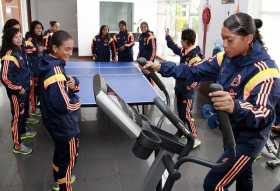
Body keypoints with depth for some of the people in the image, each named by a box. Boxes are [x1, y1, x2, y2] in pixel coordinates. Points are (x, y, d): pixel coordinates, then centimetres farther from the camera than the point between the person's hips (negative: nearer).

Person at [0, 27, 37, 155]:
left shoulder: (19, 51, 4)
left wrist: (28, 80, 12)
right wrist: (18, 88, -18)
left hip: (24, 89, 8)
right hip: (16, 92, -8)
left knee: (24, 112, 24)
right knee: (17, 116, 3)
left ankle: (23, 132, 46)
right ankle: (17, 145, 16)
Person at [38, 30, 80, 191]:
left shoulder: (52, 64, 0)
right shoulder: (55, 70, -28)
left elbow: (68, 83, 8)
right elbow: (64, 105, -33)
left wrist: (74, 83, -15)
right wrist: (76, 101, -14)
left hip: (56, 122, 10)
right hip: (64, 125, -10)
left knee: (60, 151, 28)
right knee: (69, 157, 11)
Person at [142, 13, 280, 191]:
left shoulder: (264, 70, -27)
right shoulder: (226, 58, -6)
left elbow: (265, 115, -37)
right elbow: (195, 71, -2)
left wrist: (235, 107, -58)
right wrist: (160, 67, -11)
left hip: (249, 138, -7)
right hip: (231, 129, 7)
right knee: (242, 175, 29)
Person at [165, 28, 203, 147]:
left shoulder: (195, 55, -23)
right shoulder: (183, 51, 4)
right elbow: (174, 47, 25)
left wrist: (189, 88, -24)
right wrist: (167, 35, 33)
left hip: (187, 90, -9)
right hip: (179, 88, 9)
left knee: (187, 115, -4)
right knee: (180, 112, 20)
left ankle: (195, 138, 7)